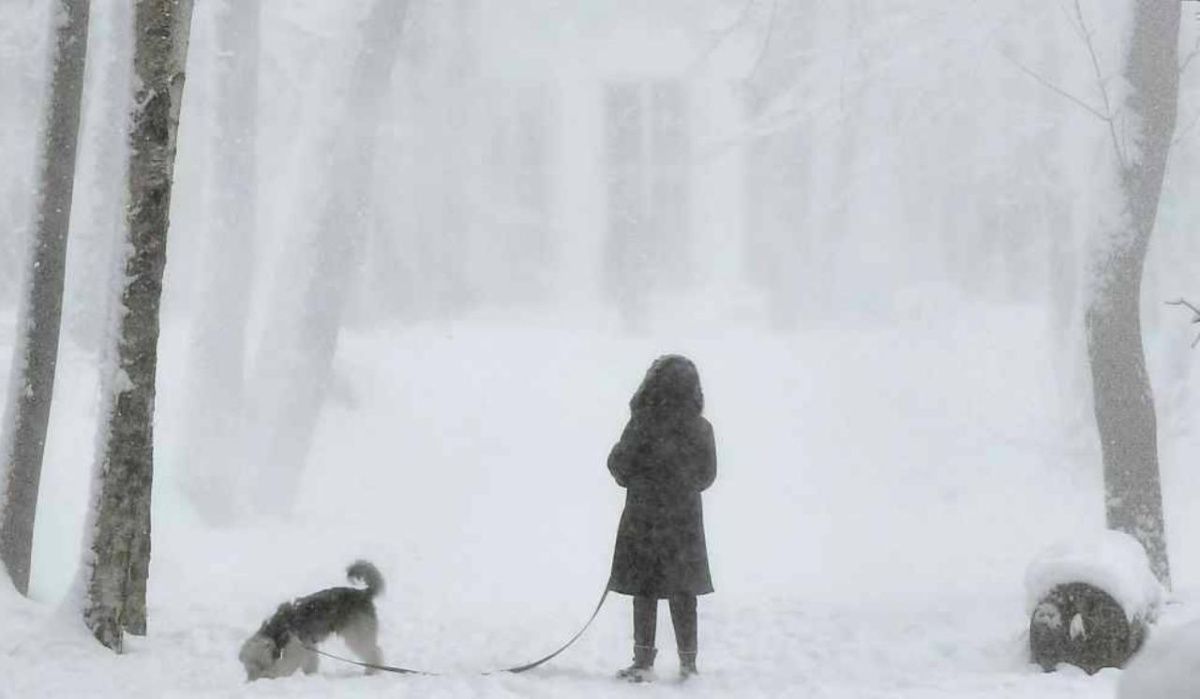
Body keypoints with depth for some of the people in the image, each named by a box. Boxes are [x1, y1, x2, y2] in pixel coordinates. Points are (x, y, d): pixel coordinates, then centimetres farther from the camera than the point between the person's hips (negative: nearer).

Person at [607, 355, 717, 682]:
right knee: (683, 593, 12)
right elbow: (706, 476, 6)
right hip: (685, 519, 3)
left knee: (644, 591, 6)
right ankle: (688, 662, 17)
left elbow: (620, 468, -9)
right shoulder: (701, 429, -6)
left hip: (644, 519, -3)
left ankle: (644, 663, 8)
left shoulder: (642, 426, -18)